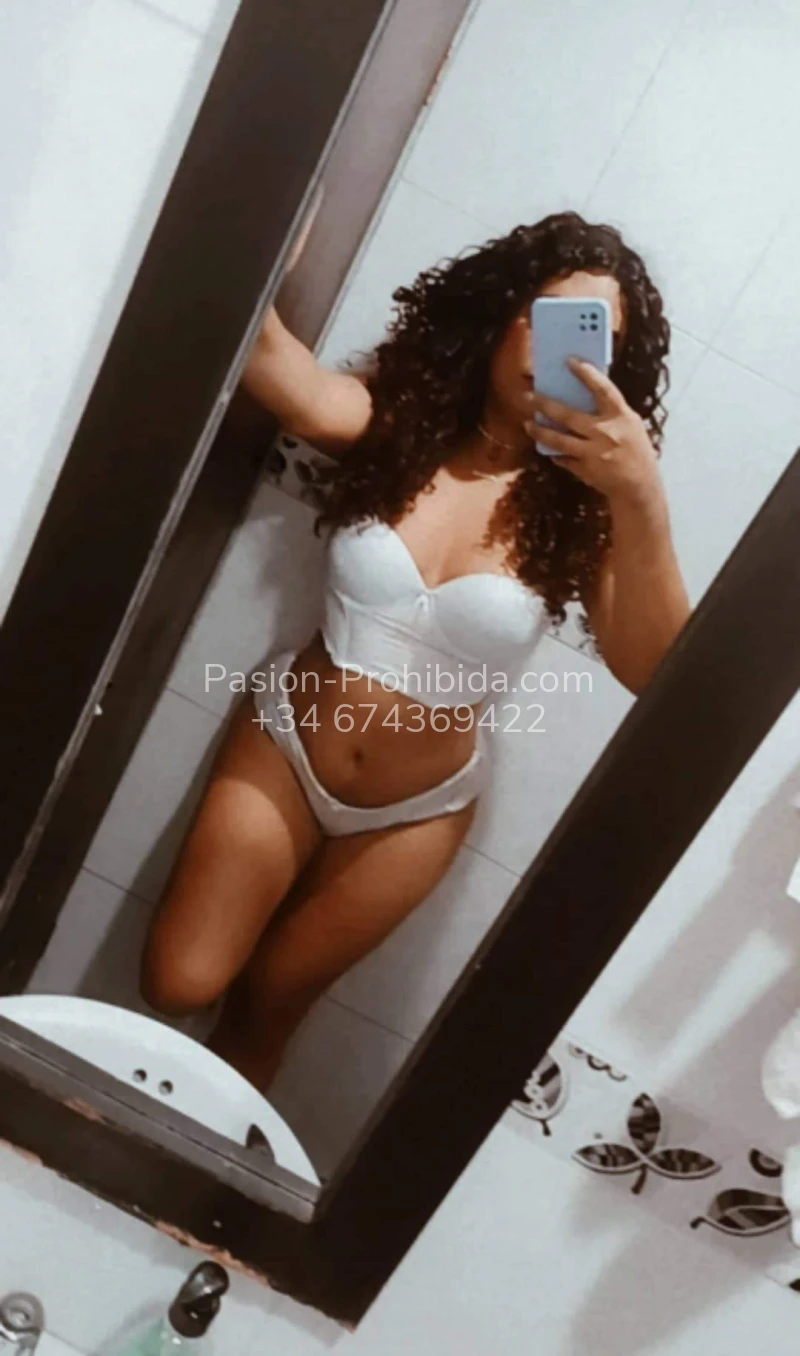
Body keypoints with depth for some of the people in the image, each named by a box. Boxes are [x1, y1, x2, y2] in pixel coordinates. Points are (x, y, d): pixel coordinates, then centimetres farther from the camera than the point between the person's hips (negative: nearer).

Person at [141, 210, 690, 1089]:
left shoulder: (583, 507, -13)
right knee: (177, 985, 2)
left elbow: (653, 673, -28)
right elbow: (262, 351, -31)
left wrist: (642, 498, -39)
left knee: (271, 1001, 18)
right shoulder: (395, 418, -12)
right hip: (285, 744, 1)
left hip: (417, 811, 0)